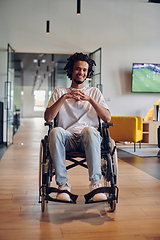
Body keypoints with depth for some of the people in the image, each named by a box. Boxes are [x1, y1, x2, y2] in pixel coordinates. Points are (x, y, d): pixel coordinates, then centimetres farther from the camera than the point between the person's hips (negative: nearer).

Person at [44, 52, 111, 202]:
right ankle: (63, 184, -28)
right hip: (67, 138, 0)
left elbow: (107, 118, 7)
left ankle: (95, 183, -32)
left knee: (90, 130, -37)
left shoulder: (94, 92, 21)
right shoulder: (59, 92, 20)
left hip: (88, 139, 0)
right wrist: (64, 97, -7)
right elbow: (48, 118, 3)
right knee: (55, 131, -35)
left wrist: (90, 99, -5)